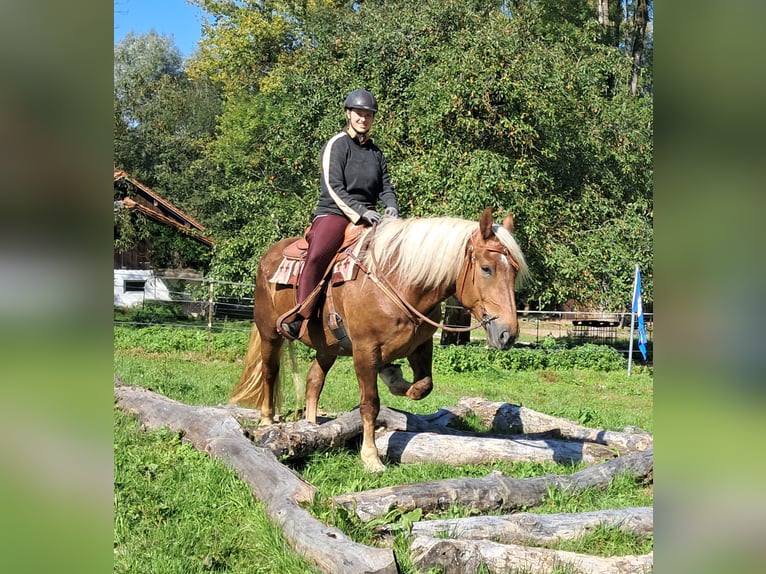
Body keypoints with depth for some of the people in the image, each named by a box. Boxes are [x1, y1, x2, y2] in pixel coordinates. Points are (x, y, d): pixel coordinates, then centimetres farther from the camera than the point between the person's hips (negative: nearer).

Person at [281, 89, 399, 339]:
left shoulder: (376, 152, 19)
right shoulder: (337, 145, 0)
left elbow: (385, 187, 14)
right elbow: (334, 188, -10)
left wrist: (391, 207, -9)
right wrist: (361, 211, -20)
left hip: (366, 218, 6)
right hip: (334, 213, -6)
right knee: (317, 255, -31)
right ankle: (298, 318, -33)